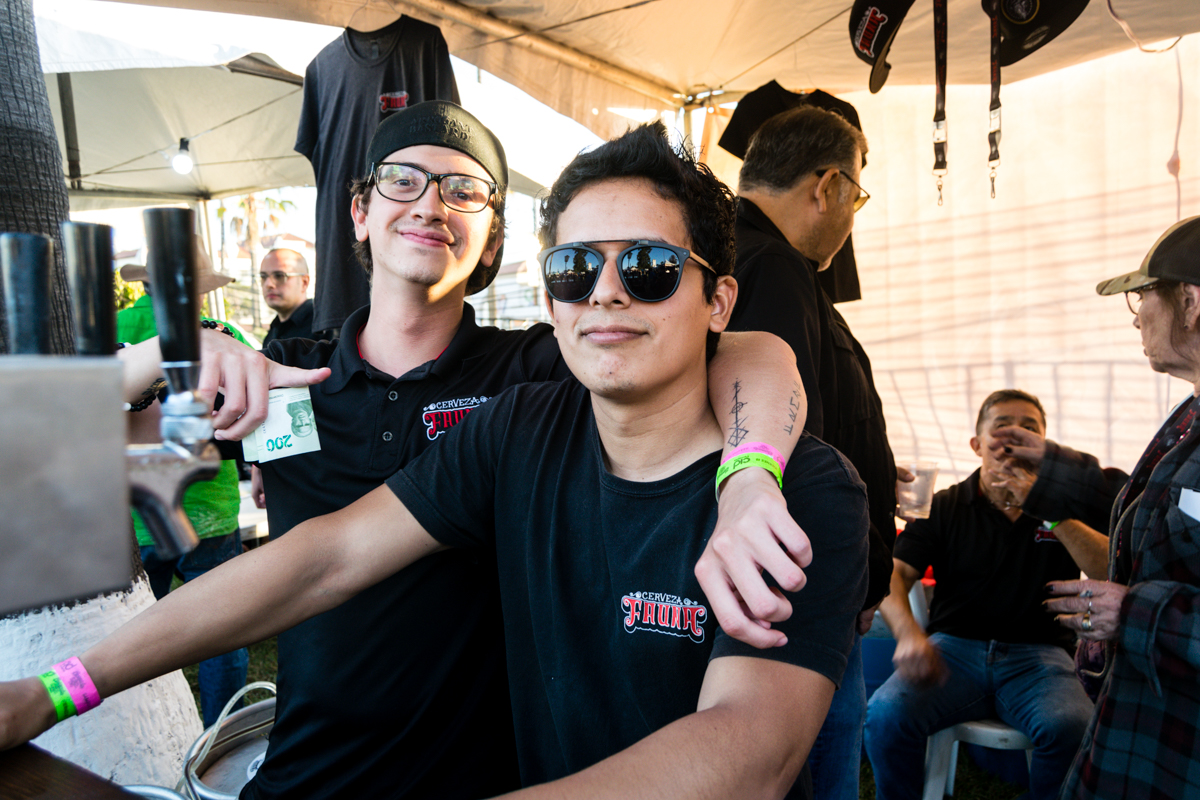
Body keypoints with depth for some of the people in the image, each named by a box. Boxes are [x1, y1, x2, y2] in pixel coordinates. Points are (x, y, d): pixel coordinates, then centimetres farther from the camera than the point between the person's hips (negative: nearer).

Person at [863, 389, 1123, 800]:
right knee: (887, 712, -28)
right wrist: (908, 632, -20)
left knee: (1072, 727, -33)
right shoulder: (945, 507, 9)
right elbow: (895, 573, 0)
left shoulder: (1067, 501, 11)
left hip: (1038, 655, 1)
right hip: (955, 647, 0)